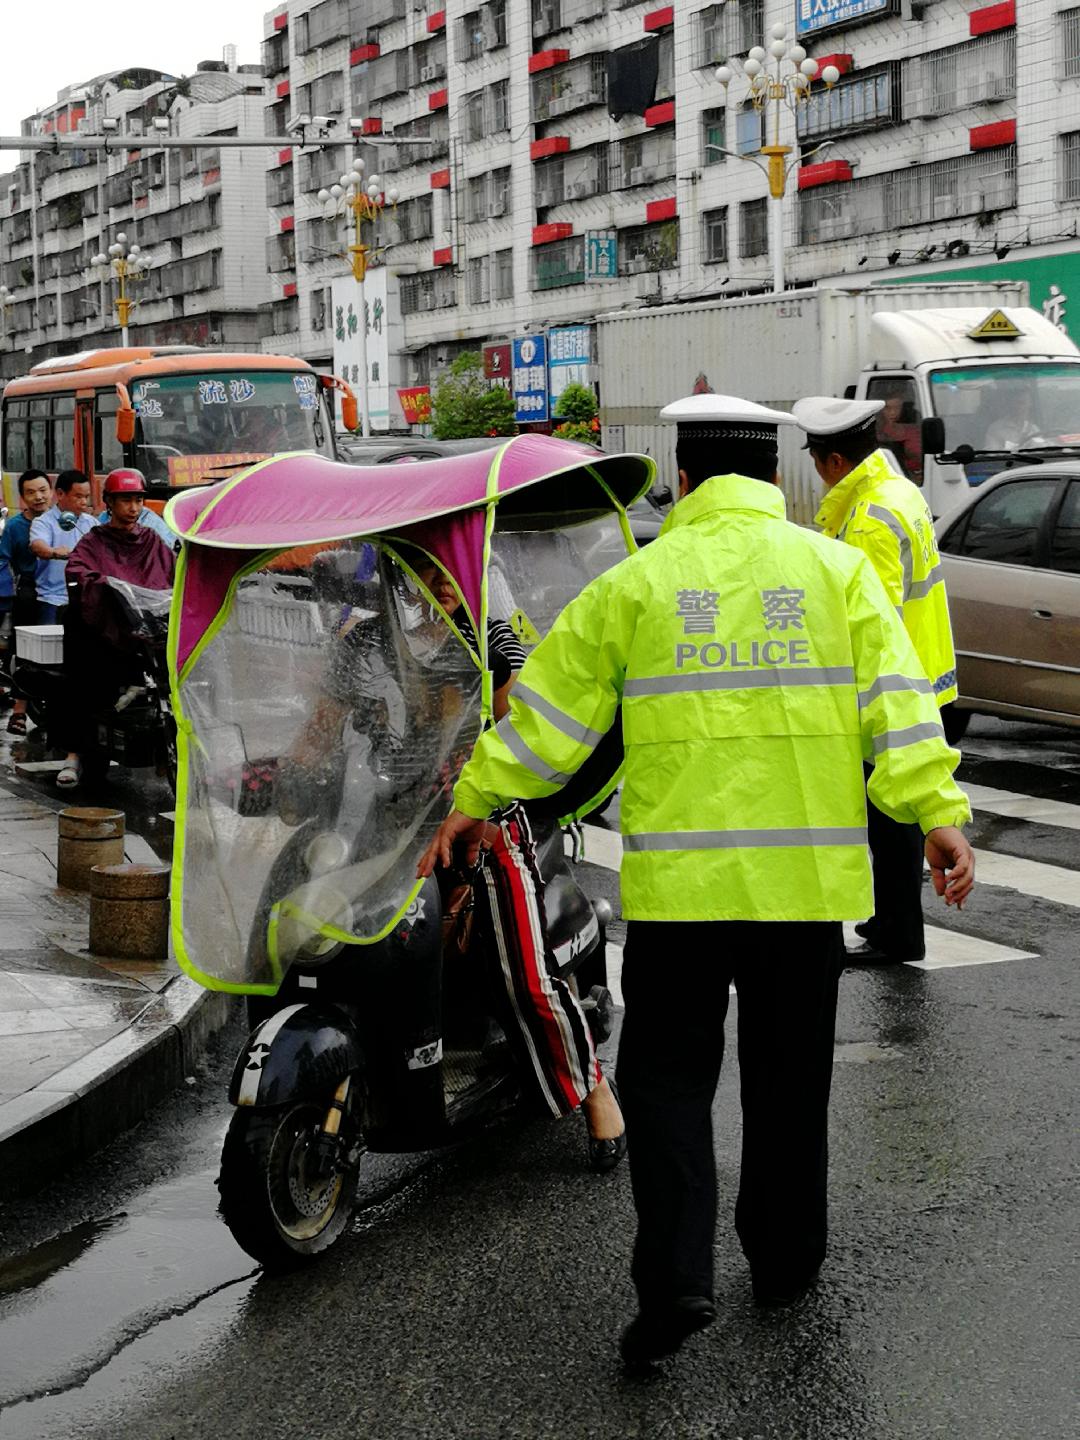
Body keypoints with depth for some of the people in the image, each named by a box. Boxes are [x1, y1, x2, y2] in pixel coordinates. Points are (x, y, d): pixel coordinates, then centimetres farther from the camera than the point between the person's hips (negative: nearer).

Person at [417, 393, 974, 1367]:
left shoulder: (639, 582, 2)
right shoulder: (836, 569, 5)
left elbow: (550, 708, 4)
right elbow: (895, 702, -4)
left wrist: (474, 803, 13)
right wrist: (938, 814, -6)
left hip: (680, 879, -2)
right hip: (808, 875, 2)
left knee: (667, 1077, 7)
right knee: (790, 1076, 15)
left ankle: (676, 1279, -4)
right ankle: (786, 1260, 27)